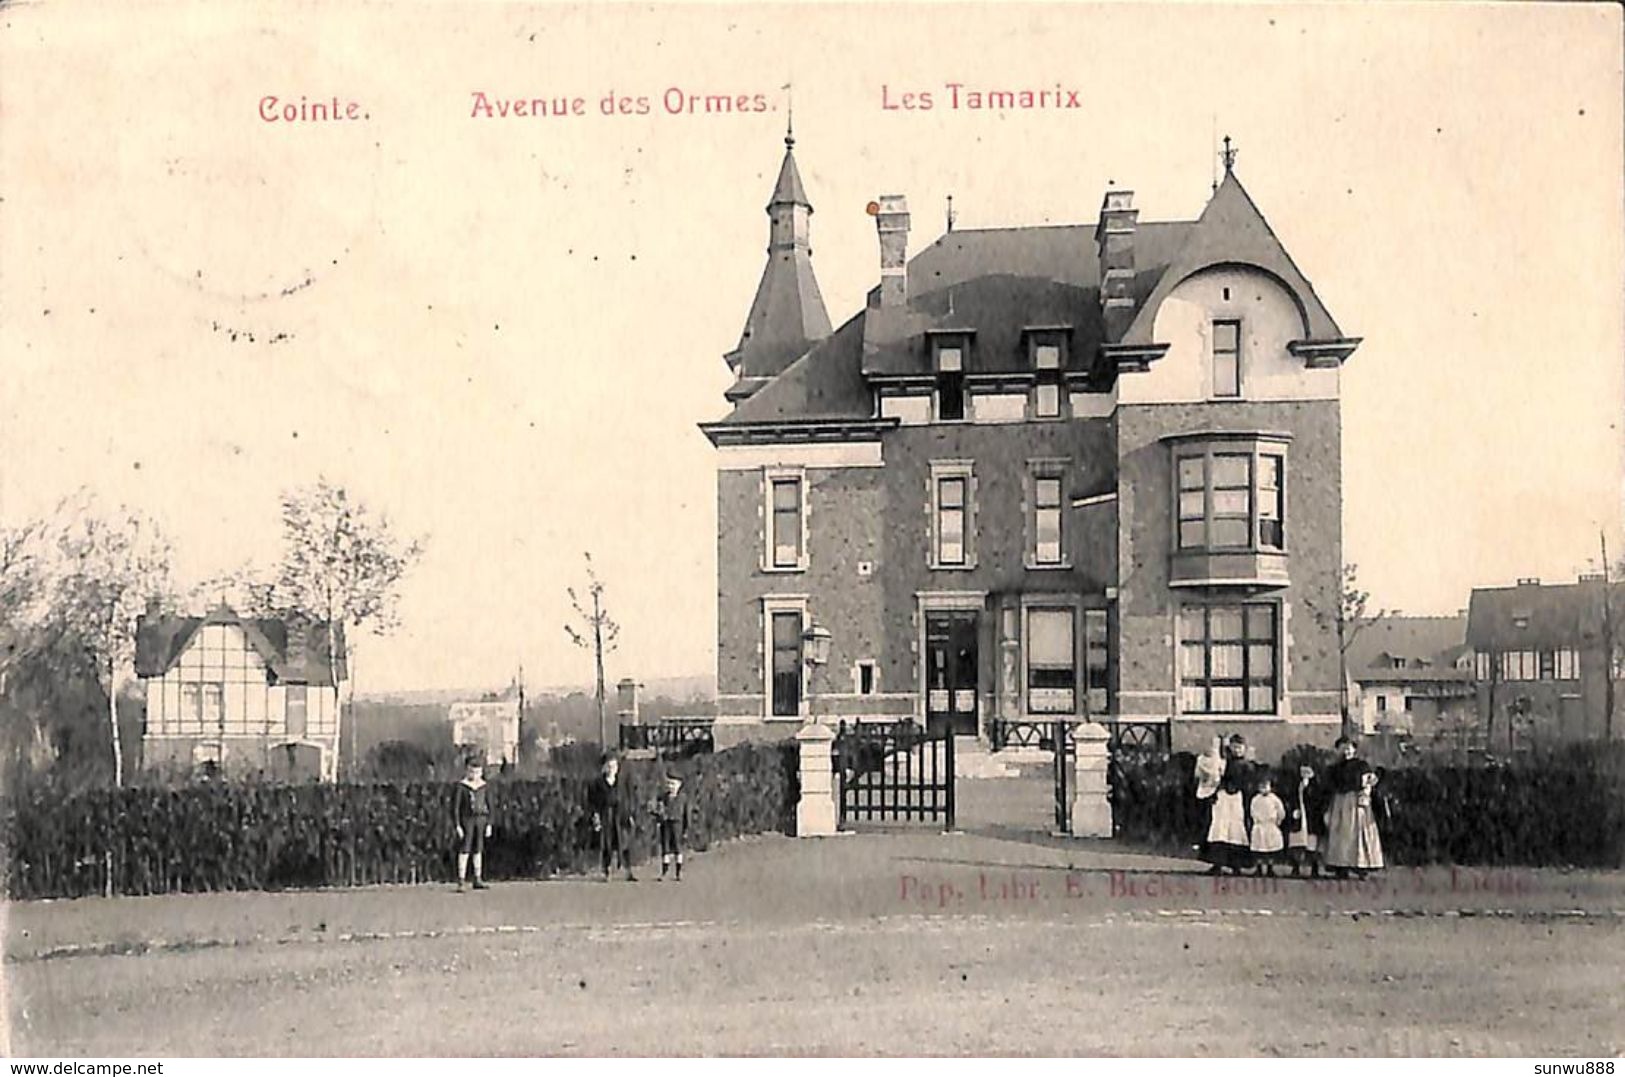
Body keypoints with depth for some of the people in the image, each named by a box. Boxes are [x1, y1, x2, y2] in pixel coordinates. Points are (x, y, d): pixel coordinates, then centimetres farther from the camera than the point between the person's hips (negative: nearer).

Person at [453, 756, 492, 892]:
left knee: (478, 850, 11)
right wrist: (457, 826, -14)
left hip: (481, 820, 5)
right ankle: (460, 883, -7)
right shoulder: (460, 786, -9)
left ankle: (478, 880, 19)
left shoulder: (484, 786, 5)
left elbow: (489, 806, 11)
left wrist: (489, 824, 6)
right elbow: (455, 807, -9)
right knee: (464, 851, -7)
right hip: (466, 820, -5)